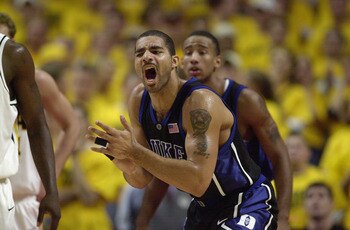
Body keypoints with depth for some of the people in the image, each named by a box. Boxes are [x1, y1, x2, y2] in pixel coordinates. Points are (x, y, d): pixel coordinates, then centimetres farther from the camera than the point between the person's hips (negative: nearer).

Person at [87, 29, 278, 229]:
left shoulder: (200, 101, -26)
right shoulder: (138, 100, -4)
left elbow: (199, 182, -37)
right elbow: (143, 180, 0)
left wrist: (135, 152, -37)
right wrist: (127, 166, -24)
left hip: (247, 205, -8)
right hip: (204, 206, 8)